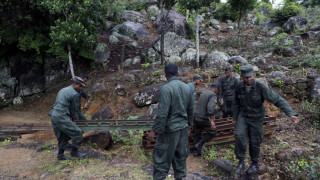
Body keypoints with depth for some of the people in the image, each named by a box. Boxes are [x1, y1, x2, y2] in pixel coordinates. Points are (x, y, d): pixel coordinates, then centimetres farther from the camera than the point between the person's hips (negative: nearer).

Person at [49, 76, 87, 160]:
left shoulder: (63, 90, 20)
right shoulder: (74, 94, -8)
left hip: (54, 115, 10)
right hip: (61, 117, -10)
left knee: (63, 136, 19)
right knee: (77, 132, -3)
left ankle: (60, 155, 25)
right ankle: (74, 151, 8)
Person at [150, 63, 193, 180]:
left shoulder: (165, 88, -18)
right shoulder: (186, 87, 3)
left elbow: (162, 113, -22)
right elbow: (190, 110, 10)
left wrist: (155, 130, -14)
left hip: (170, 129, -7)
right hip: (183, 128, 7)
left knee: (161, 158, 5)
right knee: (180, 156, 17)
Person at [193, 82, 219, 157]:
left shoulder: (204, 92, 12)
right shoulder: (213, 95, -13)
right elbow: (210, 108, -29)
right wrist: (212, 120, -32)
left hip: (196, 116, 8)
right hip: (203, 119, -7)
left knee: (197, 135, 17)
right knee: (213, 132, 12)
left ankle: (196, 151, 23)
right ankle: (199, 144, 3)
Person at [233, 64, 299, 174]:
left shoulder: (261, 87, -25)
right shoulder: (239, 87, -14)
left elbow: (278, 100, -28)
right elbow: (236, 103, 1)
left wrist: (292, 114, -39)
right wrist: (235, 119, 5)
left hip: (256, 119, -2)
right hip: (243, 116, 2)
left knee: (254, 142, 8)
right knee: (239, 136, -21)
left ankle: (255, 163, 33)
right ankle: (241, 163, -6)